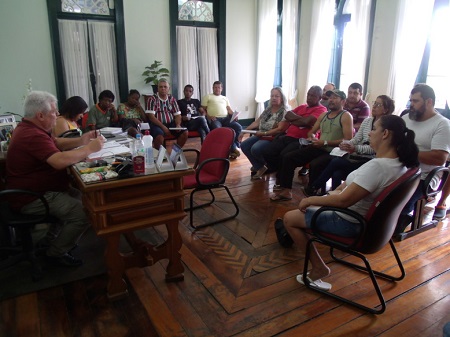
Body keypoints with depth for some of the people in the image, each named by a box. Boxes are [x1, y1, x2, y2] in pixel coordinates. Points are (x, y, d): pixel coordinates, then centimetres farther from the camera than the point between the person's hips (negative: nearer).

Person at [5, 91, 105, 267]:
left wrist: (81, 141, 0)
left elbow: (57, 143, 17)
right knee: (84, 212, -21)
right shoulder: (34, 136, -27)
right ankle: (56, 253, 0)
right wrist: (90, 148, -27)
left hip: (37, 189, 11)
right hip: (32, 198, -11)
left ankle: (54, 237, 22)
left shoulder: (30, 128, 10)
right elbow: (60, 161, -39)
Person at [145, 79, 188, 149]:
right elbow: (151, 116, -11)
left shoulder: (172, 99, 11)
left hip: (171, 123, 5)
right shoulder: (152, 99, -2)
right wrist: (163, 127, -20)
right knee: (159, 136, -35)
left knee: (185, 132, -18)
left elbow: (177, 115, 11)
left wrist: (178, 125, -10)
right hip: (157, 124, -4)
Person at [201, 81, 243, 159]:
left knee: (238, 127, -25)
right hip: (214, 119, -4)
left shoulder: (225, 98, 30)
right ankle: (233, 148, -28)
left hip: (226, 118, 4)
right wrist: (208, 116, -11)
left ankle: (232, 147, -17)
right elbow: (203, 109, 9)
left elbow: (229, 109, 21)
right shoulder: (207, 97, 17)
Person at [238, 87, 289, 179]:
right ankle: (259, 167, -2)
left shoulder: (284, 111, -8)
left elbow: (280, 129, -17)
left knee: (255, 149, -30)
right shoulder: (268, 109, 14)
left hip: (273, 138, -8)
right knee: (244, 145, -12)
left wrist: (264, 133, -21)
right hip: (261, 135, 8)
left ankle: (259, 166, 3)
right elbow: (257, 122, 14)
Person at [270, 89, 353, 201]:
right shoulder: (323, 115, 18)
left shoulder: (346, 116, -3)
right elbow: (311, 132, 26)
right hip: (318, 148, 7)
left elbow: (348, 140, -14)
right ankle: (286, 190, -7)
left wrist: (325, 143, -18)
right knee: (287, 157, -9)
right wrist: (312, 138, 0)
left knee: (314, 165, -38)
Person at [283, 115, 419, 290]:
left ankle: (319, 268, 5)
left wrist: (310, 200, -19)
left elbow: (343, 200, -31)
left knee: (289, 218, -2)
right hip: (366, 218, 10)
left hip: (350, 223, -10)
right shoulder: (399, 163, -2)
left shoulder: (377, 166, -32)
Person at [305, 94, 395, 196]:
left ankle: (313, 188, -6)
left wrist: (355, 148, -29)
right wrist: (347, 144, -11)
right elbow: (356, 138, 11)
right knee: (337, 173, -22)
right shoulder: (367, 120, 14)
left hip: (369, 160, -6)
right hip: (358, 156, 6)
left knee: (335, 162, -20)